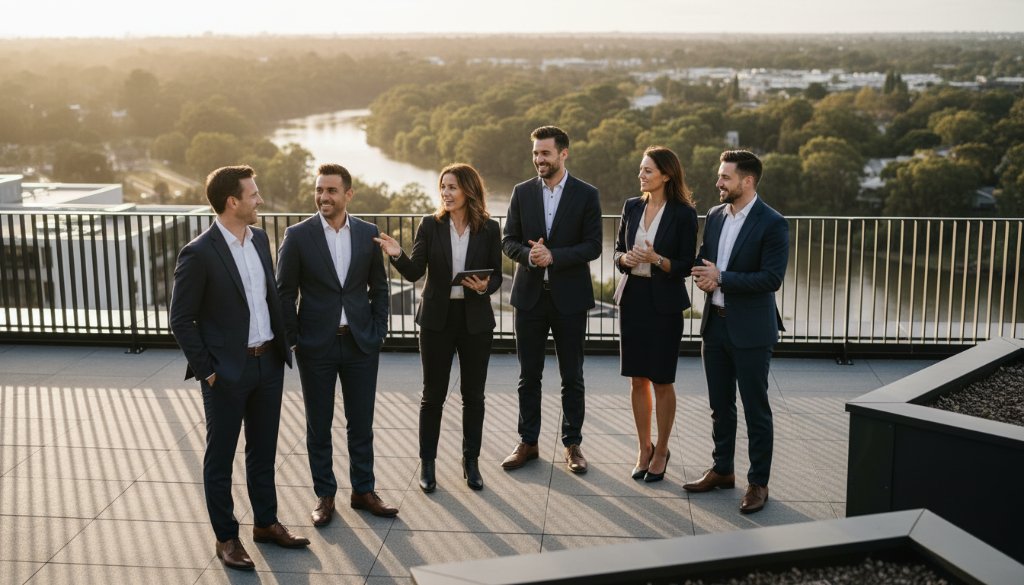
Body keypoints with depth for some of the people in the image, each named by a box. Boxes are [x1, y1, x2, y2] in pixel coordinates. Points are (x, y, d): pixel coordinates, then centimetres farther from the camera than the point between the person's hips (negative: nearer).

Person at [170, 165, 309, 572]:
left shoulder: (259, 238, 5)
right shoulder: (199, 254, -16)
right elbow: (181, 320, -12)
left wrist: (282, 342, 10)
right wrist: (206, 370, -12)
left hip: (269, 363, 7)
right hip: (227, 372, -6)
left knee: (263, 450, 18)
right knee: (221, 458, 8)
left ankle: (266, 523, 32)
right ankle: (226, 538, 20)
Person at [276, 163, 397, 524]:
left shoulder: (368, 233, 1)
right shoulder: (298, 235, -6)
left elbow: (379, 287, 8)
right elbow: (285, 292, -2)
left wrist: (378, 332, 2)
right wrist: (293, 339, -5)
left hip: (361, 344, 2)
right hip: (317, 346, -2)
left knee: (361, 423, 11)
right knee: (319, 426, 9)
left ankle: (363, 491, 26)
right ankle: (324, 495, 23)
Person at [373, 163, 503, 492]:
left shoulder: (489, 229, -2)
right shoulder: (431, 225, -3)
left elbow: (496, 275, 3)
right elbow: (415, 272, -8)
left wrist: (485, 287, -18)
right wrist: (397, 255, -27)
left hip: (476, 319, 1)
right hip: (437, 318, 0)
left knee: (473, 394, 10)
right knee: (433, 394, 7)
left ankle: (471, 461, 25)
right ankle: (427, 464, 19)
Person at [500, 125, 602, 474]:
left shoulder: (586, 195, -3)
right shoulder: (522, 192, 5)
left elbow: (593, 246, -8)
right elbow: (508, 241, 5)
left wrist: (554, 256, -20)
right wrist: (528, 254, -16)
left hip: (569, 297, -2)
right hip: (530, 295, 2)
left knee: (572, 377, 7)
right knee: (529, 376, 10)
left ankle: (572, 444, 18)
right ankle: (527, 443, 21)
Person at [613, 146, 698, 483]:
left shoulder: (683, 213, -8)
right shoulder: (632, 207, 6)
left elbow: (686, 266, -7)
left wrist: (657, 259, -23)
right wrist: (625, 259, -10)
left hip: (664, 302, -4)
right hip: (633, 297, 4)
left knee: (662, 380, 4)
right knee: (637, 379, 10)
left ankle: (661, 451, 20)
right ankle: (644, 448, 24)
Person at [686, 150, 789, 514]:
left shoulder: (772, 224, -14)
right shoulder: (715, 216, 7)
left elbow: (772, 278, -20)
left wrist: (721, 278, -19)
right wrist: (701, 275, -7)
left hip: (750, 330, -7)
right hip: (715, 323, 7)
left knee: (755, 410, 4)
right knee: (720, 405, 17)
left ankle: (758, 482, 15)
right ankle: (722, 470, 31)